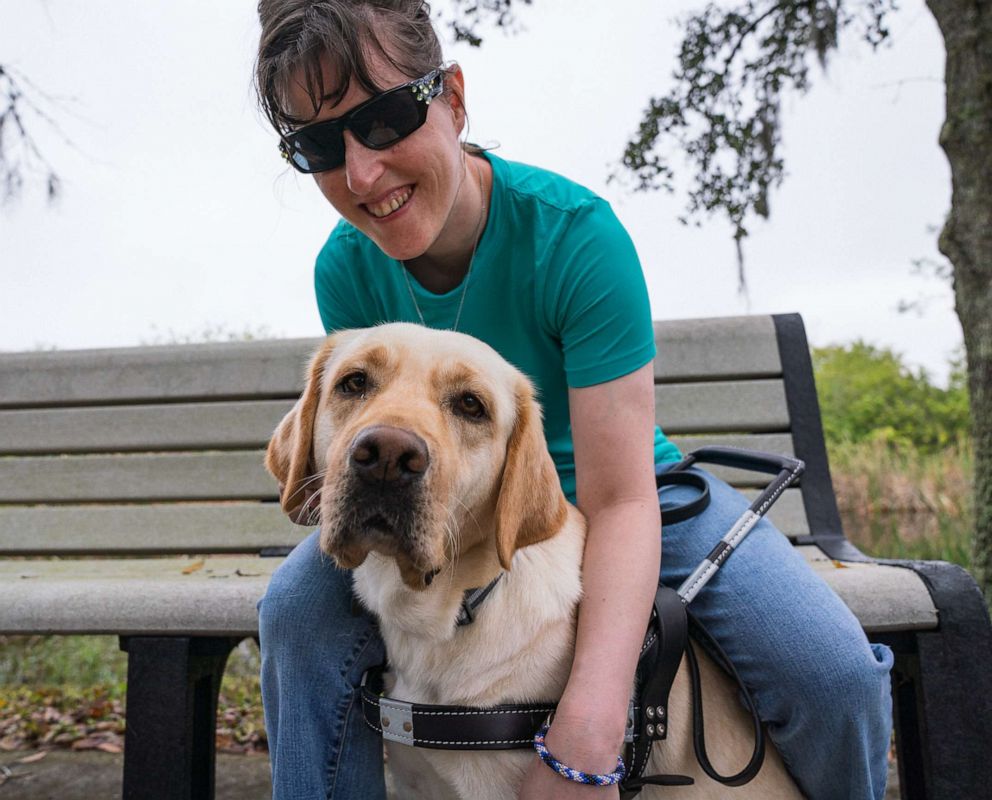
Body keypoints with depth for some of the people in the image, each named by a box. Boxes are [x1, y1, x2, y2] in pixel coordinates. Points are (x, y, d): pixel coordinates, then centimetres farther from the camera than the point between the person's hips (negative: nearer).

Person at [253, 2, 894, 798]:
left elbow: (620, 499, -30)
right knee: (303, 610, -23)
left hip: (626, 492, -2)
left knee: (832, 673, -22)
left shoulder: (576, 234, -27)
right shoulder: (346, 268, -12)